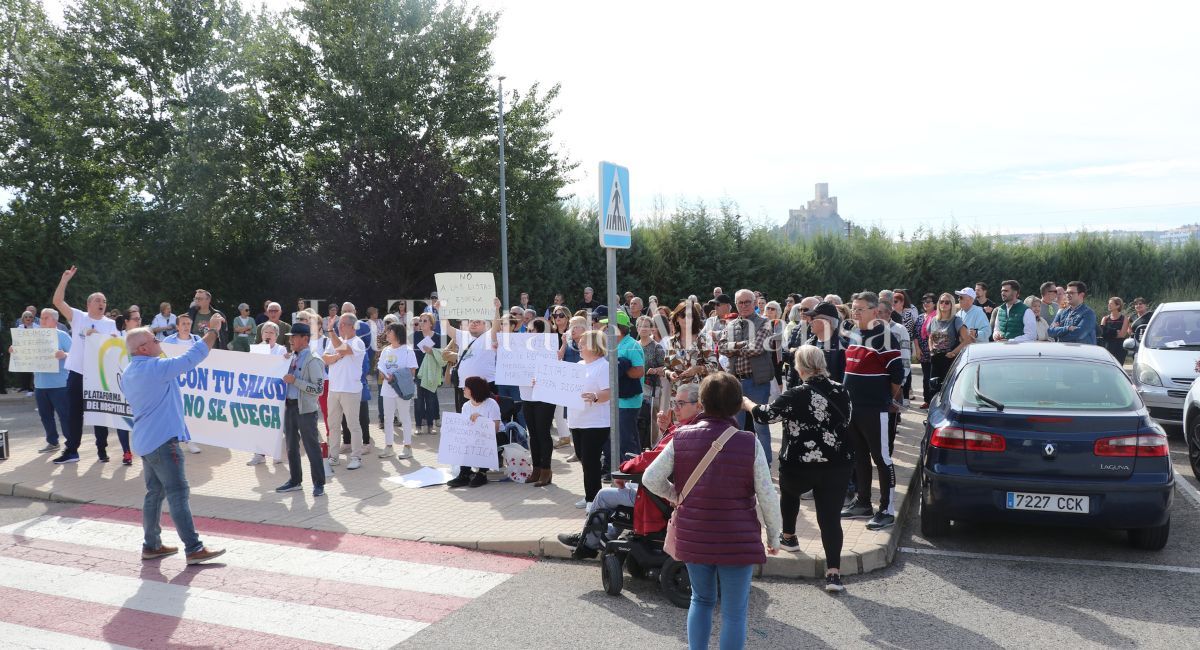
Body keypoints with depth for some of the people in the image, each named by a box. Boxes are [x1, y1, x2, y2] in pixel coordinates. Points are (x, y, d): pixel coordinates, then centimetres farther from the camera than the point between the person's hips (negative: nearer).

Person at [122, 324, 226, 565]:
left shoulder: (128, 374, 12)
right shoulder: (156, 367, -17)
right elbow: (192, 357, -18)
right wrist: (213, 330, -8)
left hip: (145, 441, 9)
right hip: (163, 440, -9)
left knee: (155, 492, 15)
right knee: (178, 493, -8)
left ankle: (151, 545, 20)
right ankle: (194, 549, -7)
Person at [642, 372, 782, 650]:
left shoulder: (682, 438, -7)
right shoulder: (749, 443, -13)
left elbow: (650, 478, -5)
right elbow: (766, 495, -9)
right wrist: (774, 535, 5)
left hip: (693, 536, 3)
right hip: (737, 540, -3)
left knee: (701, 600, 24)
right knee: (734, 612, 10)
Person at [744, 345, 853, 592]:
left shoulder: (796, 395, -14)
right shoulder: (841, 391, 1)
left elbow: (765, 414, -6)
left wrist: (746, 403, 12)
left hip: (799, 467, -3)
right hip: (838, 466, 3)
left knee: (789, 492, 29)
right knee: (831, 516, 4)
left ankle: (789, 537, 42)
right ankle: (833, 571, -3)